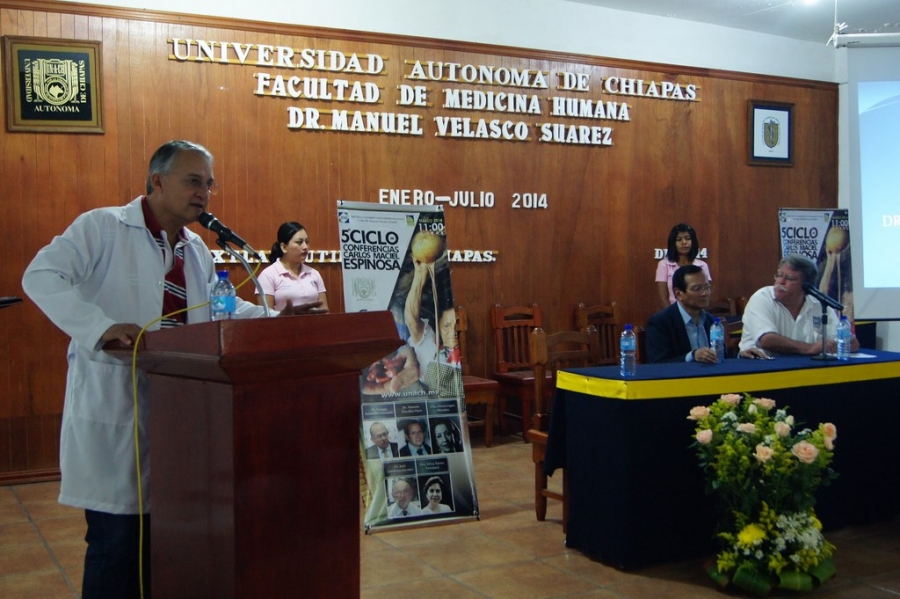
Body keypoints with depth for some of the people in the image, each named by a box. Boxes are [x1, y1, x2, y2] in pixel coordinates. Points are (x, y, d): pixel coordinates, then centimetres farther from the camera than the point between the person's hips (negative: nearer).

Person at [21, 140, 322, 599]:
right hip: (114, 405, -7)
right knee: (117, 539, -3)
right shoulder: (103, 227, -7)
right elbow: (41, 277, -17)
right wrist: (102, 326, -30)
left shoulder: (196, 250, 15)